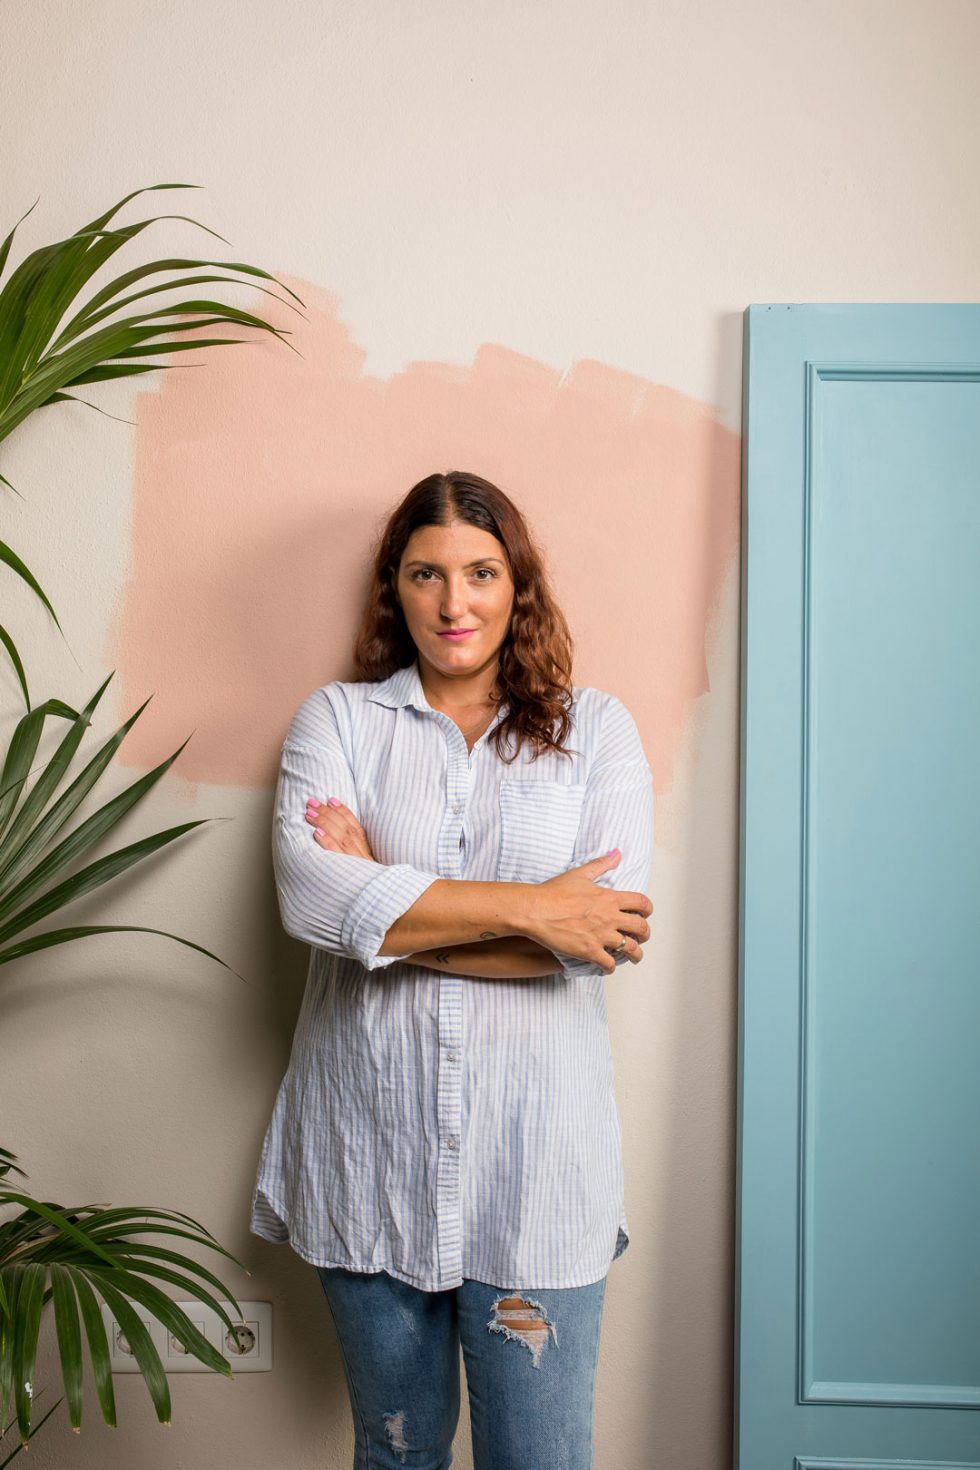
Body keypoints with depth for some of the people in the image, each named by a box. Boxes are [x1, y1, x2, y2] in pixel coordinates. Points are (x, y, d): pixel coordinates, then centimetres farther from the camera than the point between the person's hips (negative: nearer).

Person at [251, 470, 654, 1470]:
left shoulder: (596, 729, 3)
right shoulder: (336, 719, 3)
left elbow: (605, 928, -11)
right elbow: (308, 895, -15)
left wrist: (383, 911, -12)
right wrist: (530, 906, -17)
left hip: (535, 1152, 0)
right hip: (369, 1147, 1)